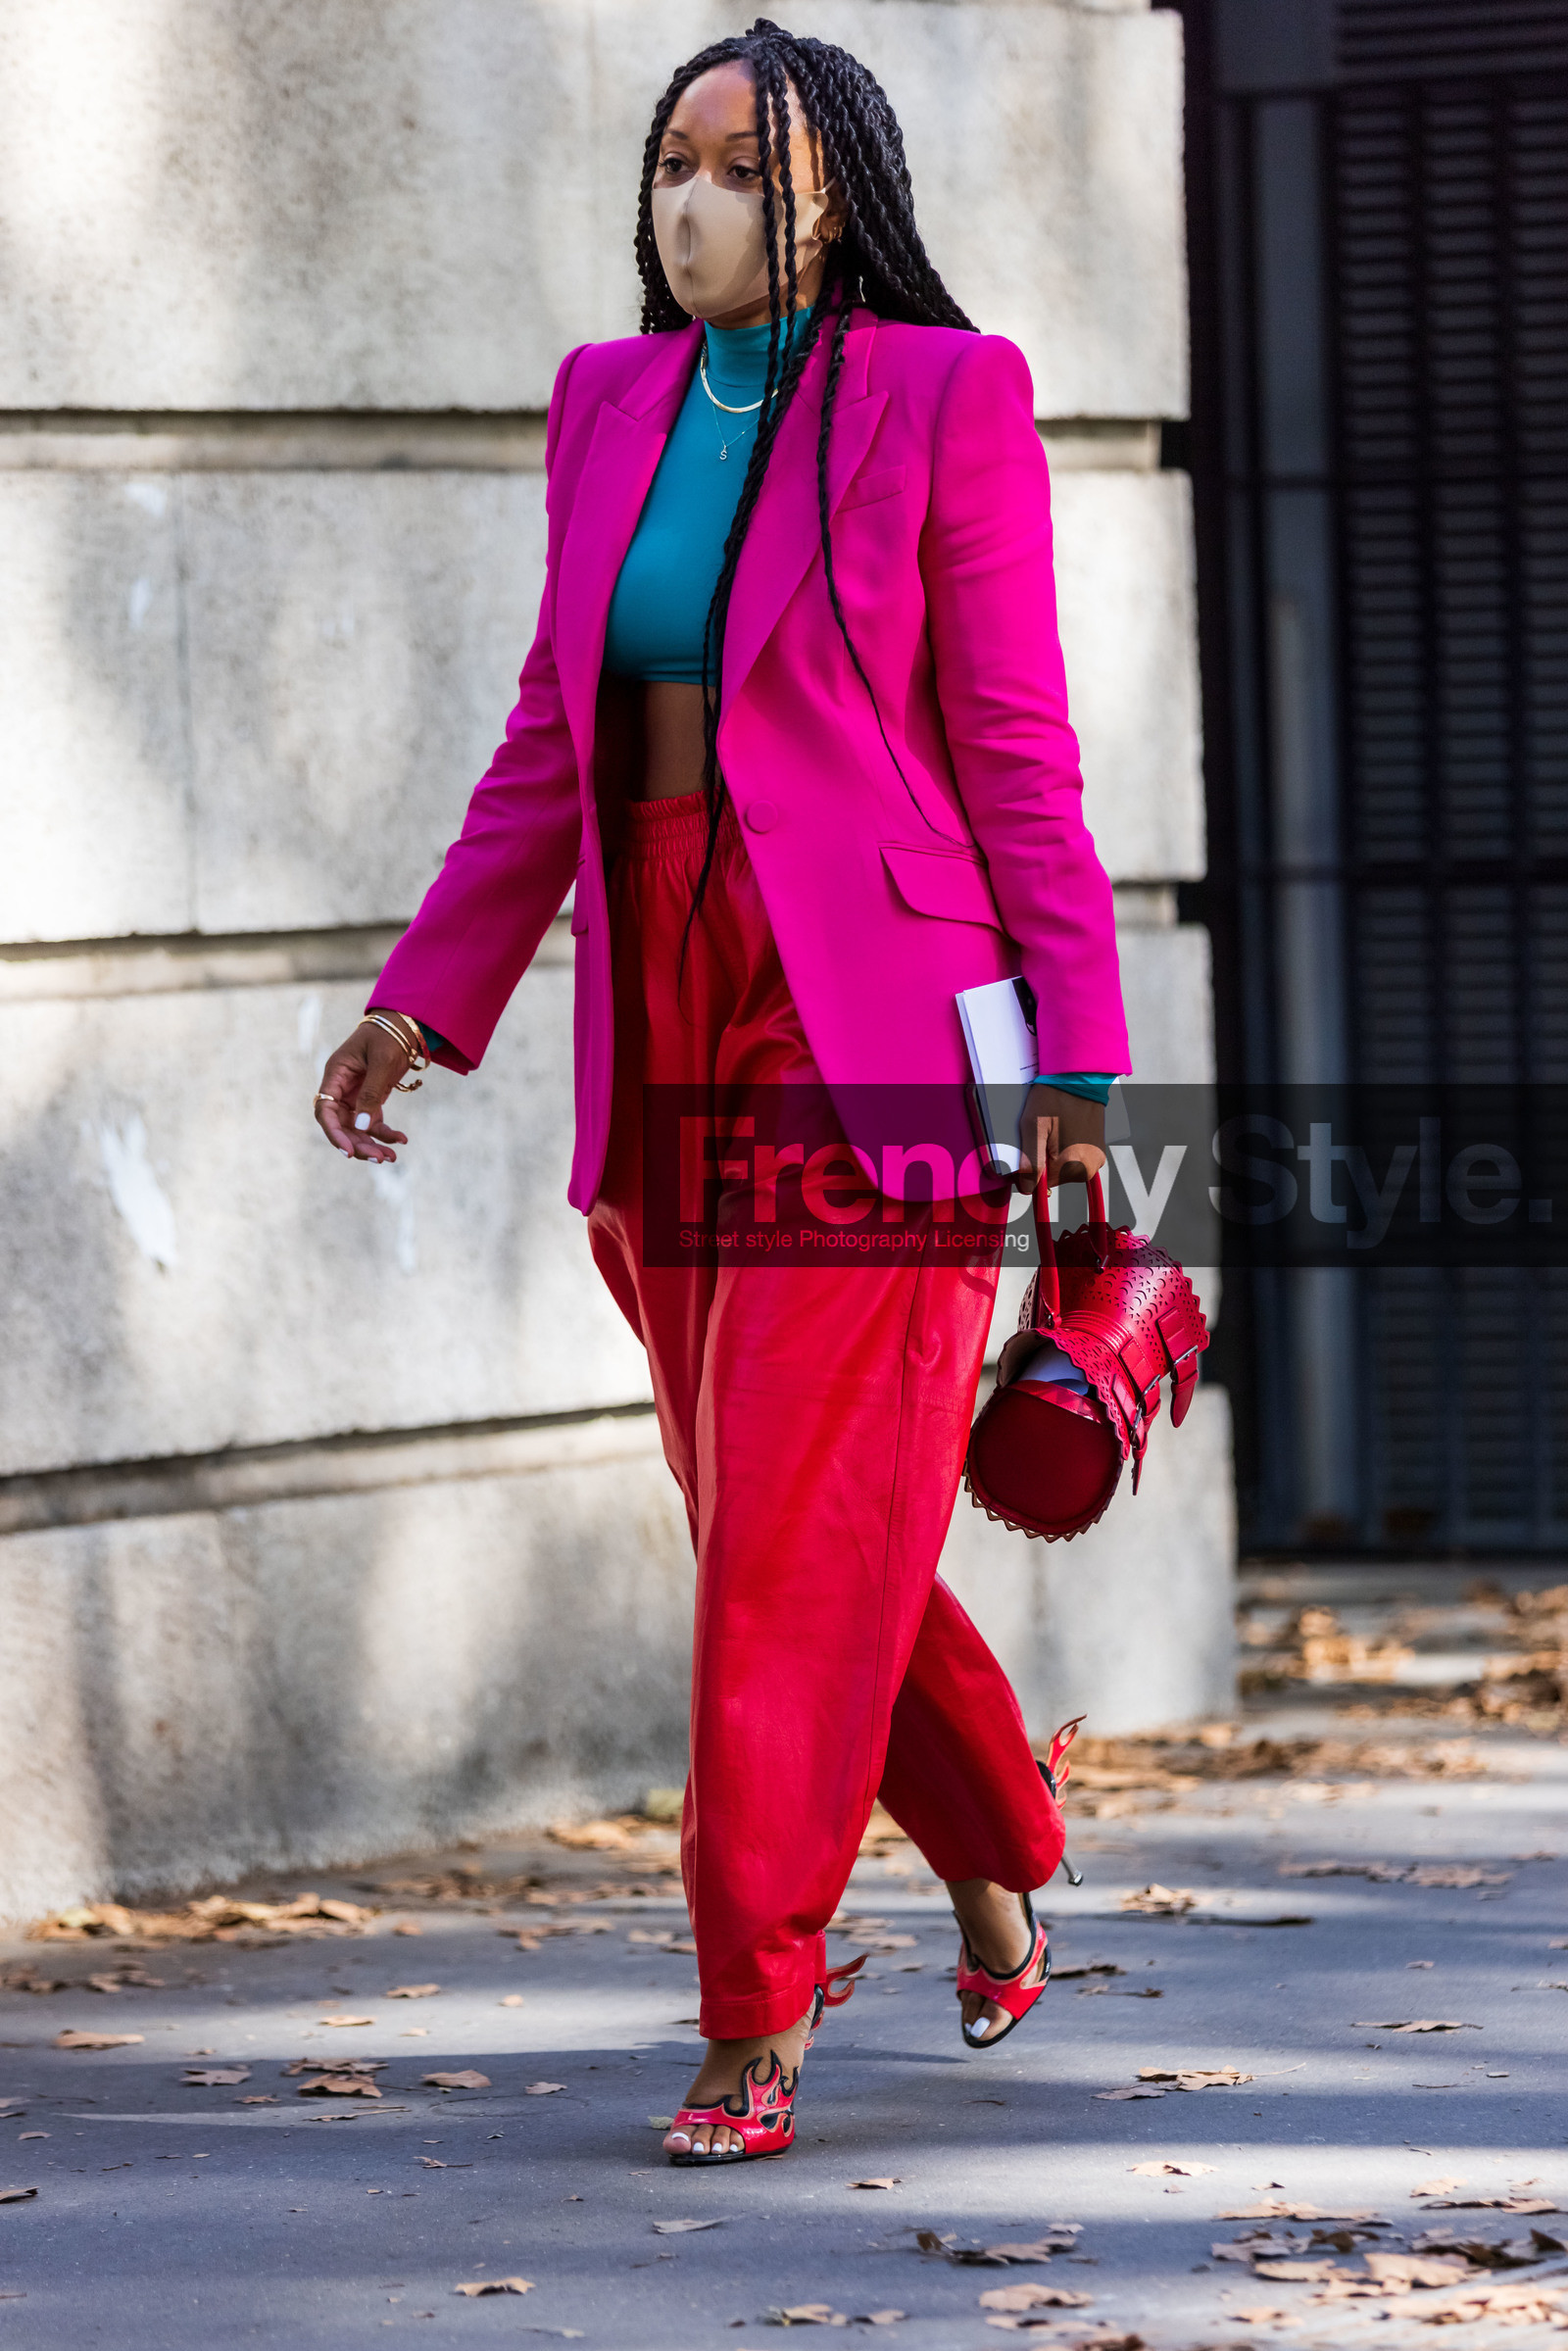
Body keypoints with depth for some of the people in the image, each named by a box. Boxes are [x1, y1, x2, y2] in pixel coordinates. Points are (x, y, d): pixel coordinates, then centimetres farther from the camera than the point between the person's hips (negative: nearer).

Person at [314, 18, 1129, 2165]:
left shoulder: (945, 401, -6)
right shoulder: (612, 405, 10)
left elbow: (1015, 754, -6)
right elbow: (554, 745, 15)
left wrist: (1079, 1065, -10)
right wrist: (424, 1004, 12)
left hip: (873, 1032, -6)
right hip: (666, 1029, 6)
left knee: (804, 1528, -8)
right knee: (776, 1521, 14)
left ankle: (757, 2023, -2)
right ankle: (999, 1855, 36)